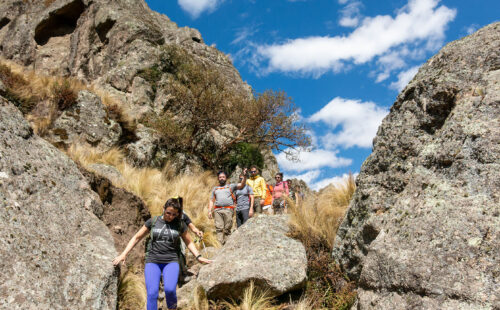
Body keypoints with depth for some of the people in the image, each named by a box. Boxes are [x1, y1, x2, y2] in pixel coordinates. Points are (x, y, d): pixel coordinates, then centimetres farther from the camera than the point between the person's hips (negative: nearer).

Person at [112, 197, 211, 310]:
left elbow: (189, 242, 17)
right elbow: (137, 238, 11)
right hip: (152, 261, 0)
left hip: (171, 261, 0)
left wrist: (198, 256, 4)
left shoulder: (180, 224, 5)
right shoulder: (153, 221, 4)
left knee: (169, 289, -23)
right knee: (152, 293, -16)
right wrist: (123, 254, 4)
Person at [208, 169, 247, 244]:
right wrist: (209, 211, 9)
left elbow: (241, 185, 6)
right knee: (219, 228, -10)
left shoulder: (230, 186, 19)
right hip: (217, 210, 2)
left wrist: (244, 176, -10)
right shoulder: (215, 189, 27)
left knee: (227, 229, -7)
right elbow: (211, 201, 22)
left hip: (228, 210, -2)